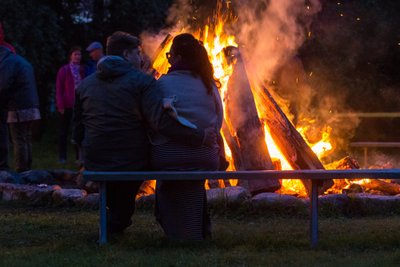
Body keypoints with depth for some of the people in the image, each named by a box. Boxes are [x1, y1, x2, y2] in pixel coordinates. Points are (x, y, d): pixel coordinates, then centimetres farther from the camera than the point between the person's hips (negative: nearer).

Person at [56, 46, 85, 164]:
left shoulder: (83, 70, 8)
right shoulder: (64, 70, -1)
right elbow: (59, 88, -3)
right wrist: (60, 105, -9)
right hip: (67, 105, -3)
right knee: (63, 132, 6)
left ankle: (79, 156, 11)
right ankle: (62, 157, 11)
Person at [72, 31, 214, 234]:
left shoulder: (85, 85, 8)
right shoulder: (142, 82, -6)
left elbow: (78, 133, 10)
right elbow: (161, 121, -21)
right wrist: (199, 137, -18)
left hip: (95, 164, 4)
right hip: (133, 164, -4)